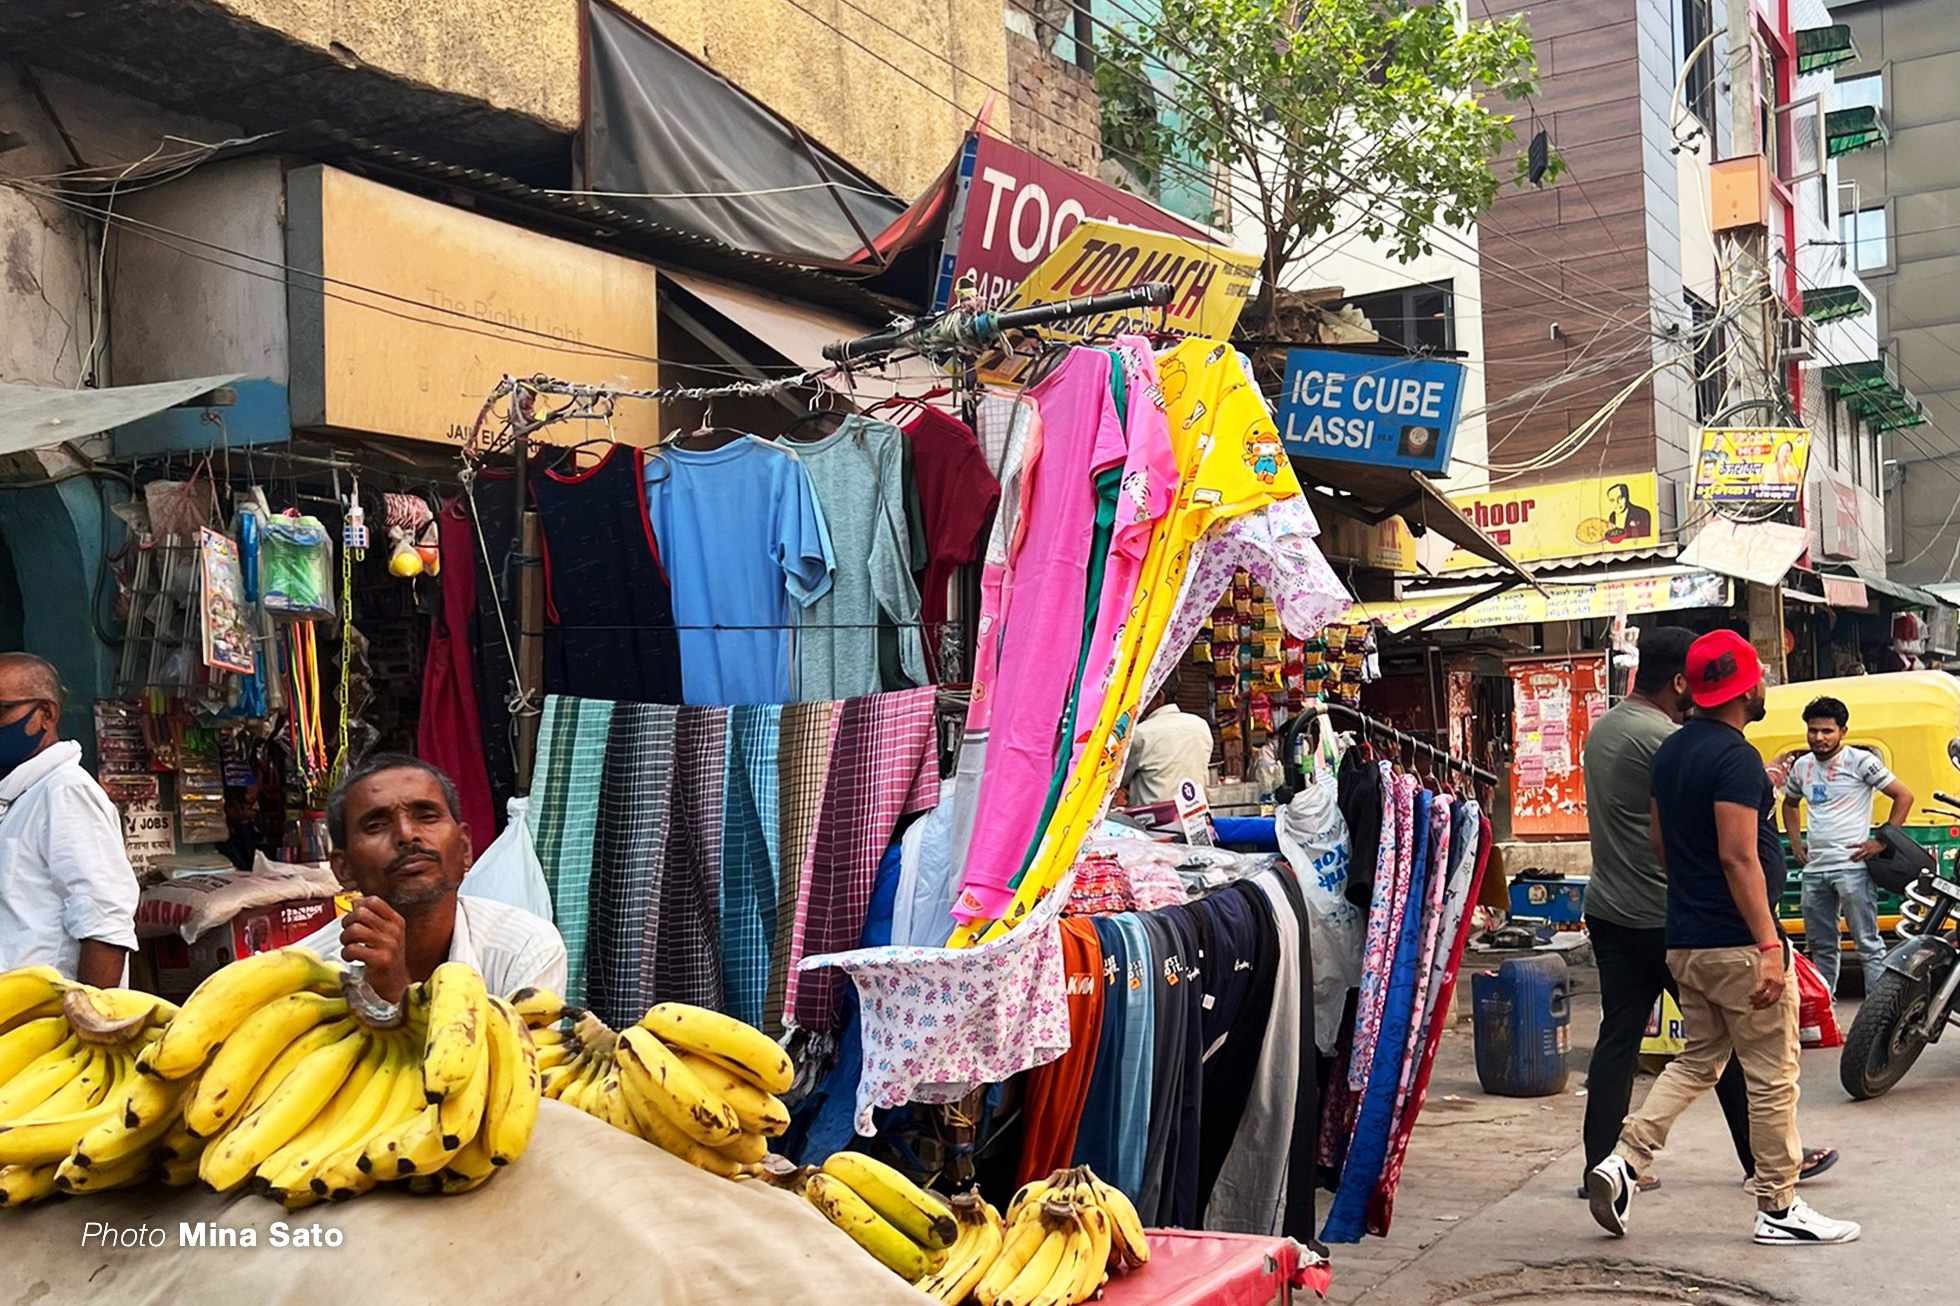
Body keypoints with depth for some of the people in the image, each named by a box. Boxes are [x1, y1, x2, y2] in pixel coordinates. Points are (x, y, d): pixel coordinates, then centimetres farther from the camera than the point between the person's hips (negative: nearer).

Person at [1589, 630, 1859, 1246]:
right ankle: (1779, 1209, 13)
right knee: (1771, 1076, 3)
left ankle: (1623, 1162, 6)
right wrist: (1769, 946, -22)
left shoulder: (1671, 751, 11)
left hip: (1685, 940, 9)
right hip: (1737, 943, -9)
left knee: (1698, 1059, 17)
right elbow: (1738, 856, -23)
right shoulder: (1735, 757, -17)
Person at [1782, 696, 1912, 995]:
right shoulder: (1802, 766, 13)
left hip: (1851, 866, -6)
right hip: (1814, 869, 6)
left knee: (1868, 943, -5)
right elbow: (1789, 803, 31)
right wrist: (1795, 842, 19)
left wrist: (1882, 842, -9)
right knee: (1820, 947, 13)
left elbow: (1904, 796, -5)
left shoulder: (1860, 761, -5)